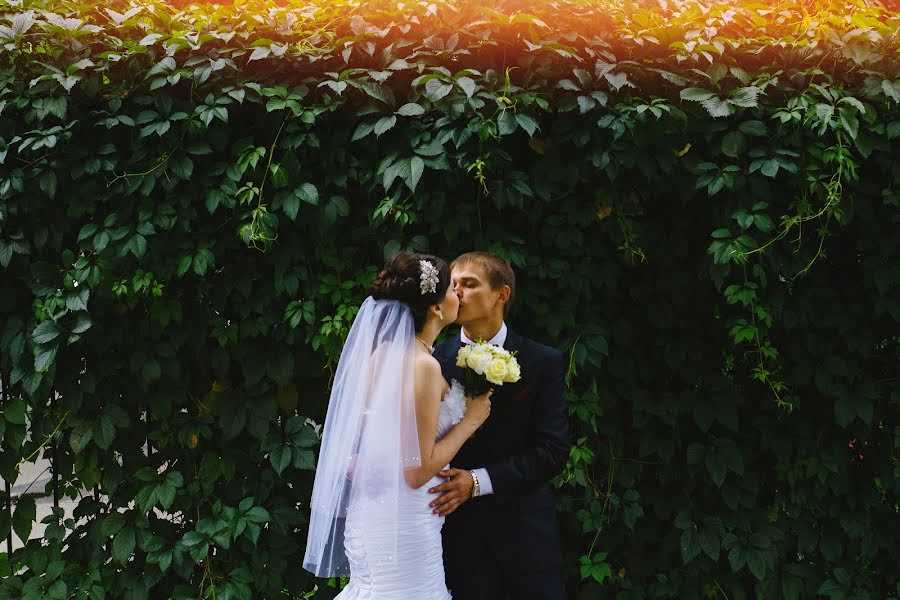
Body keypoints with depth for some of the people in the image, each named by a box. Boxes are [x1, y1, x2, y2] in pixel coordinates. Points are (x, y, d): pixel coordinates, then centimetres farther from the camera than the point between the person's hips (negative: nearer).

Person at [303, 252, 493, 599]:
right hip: (403, 520, -8)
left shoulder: (382, 353, 4)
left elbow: (361, 432, 11)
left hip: (370, 508, 8)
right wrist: (470, 420, -10)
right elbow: (418, 471, -19)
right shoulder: (424, 366, -19)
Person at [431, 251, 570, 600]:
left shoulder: (542, 362, -1)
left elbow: (553, 450, -7)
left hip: (526, 530, 0)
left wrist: (478, 481, -16)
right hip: (462, 529, 0)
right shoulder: (436, 363, 0)